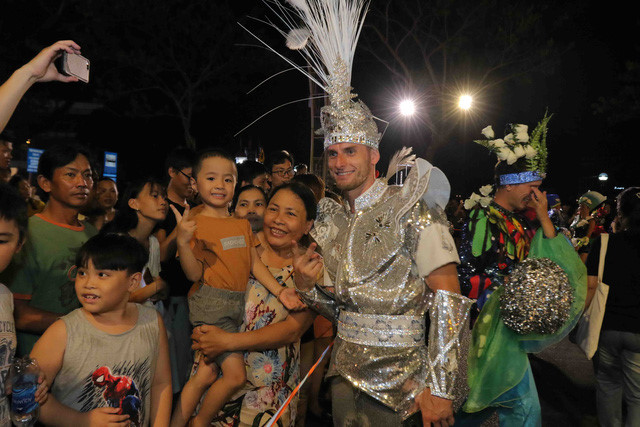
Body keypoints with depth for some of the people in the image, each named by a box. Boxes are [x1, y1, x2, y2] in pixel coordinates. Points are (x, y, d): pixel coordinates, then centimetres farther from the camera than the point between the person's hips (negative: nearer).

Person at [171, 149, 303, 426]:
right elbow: (194, 274, -12)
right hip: (210, 304, -7)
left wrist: (280, 292, 5)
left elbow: (255, 263, 13)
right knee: (235, 375, -10)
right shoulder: (195, 224, -8)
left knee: (210, 371, 12)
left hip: (238, 303, 7)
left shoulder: (243, 224, 12)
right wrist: (182, 242, -28)